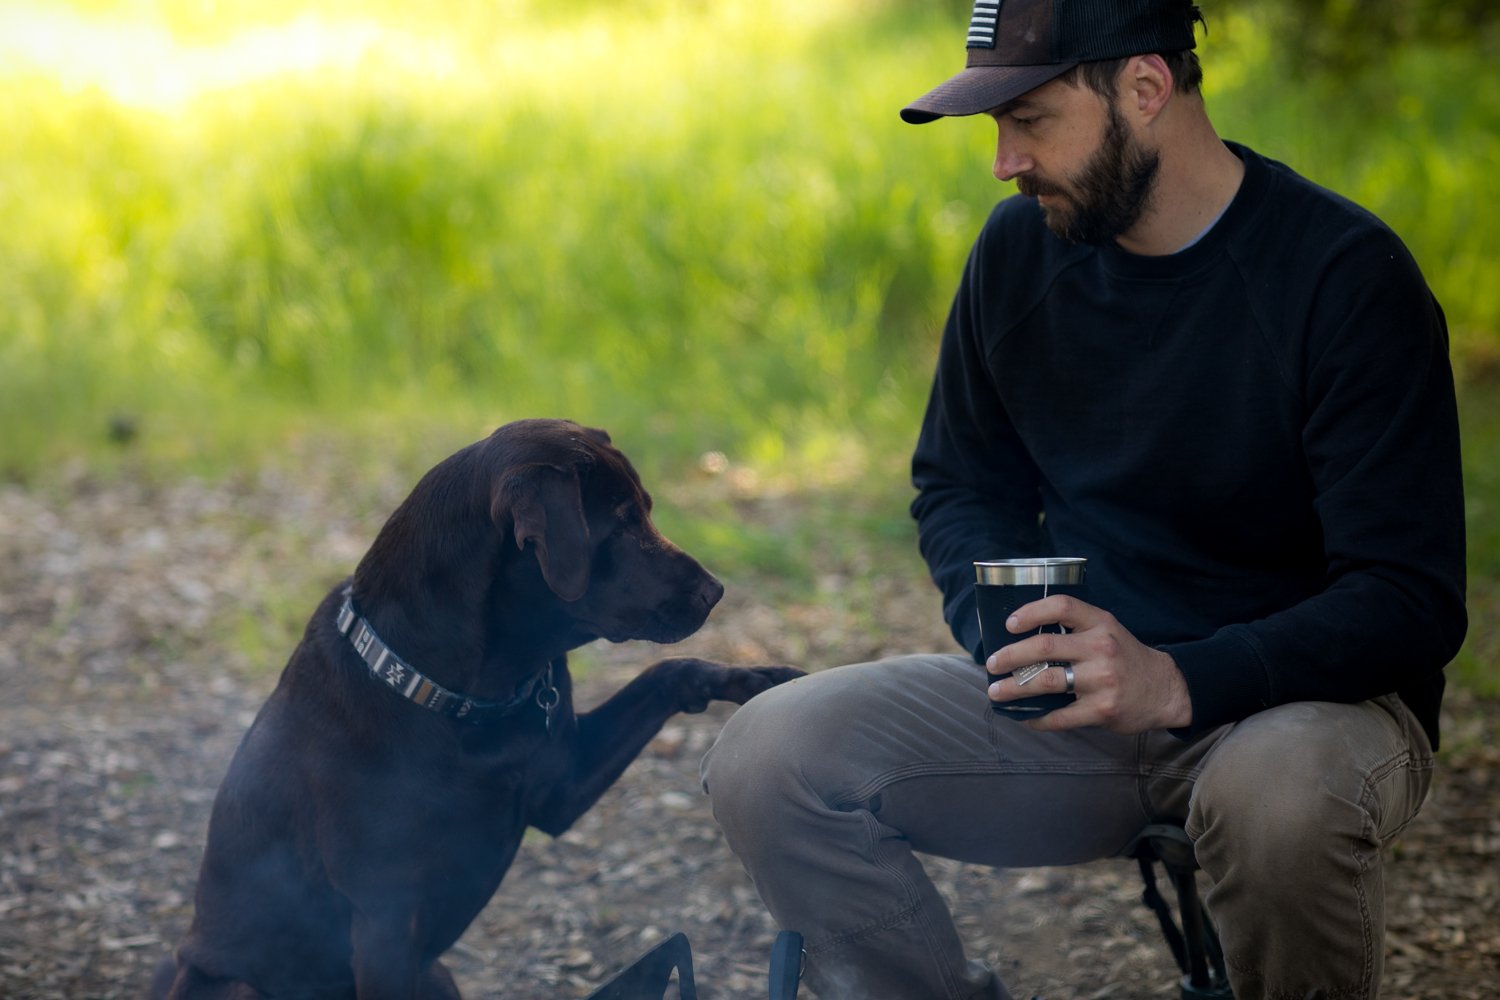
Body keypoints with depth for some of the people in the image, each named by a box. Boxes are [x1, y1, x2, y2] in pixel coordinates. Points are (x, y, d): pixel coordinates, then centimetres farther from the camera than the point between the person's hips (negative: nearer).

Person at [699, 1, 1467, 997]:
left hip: (1306, 696, -4)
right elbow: (960, 485, 18)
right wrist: (1006, 625, -5)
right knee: (766, 759, -17)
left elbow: (1412, 601, -18)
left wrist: (1177, 682, -32)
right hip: (1071, 701, 5)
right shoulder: (1021, 248, 3)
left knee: (1280, 801, -41)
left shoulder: (1347, 274, -14)